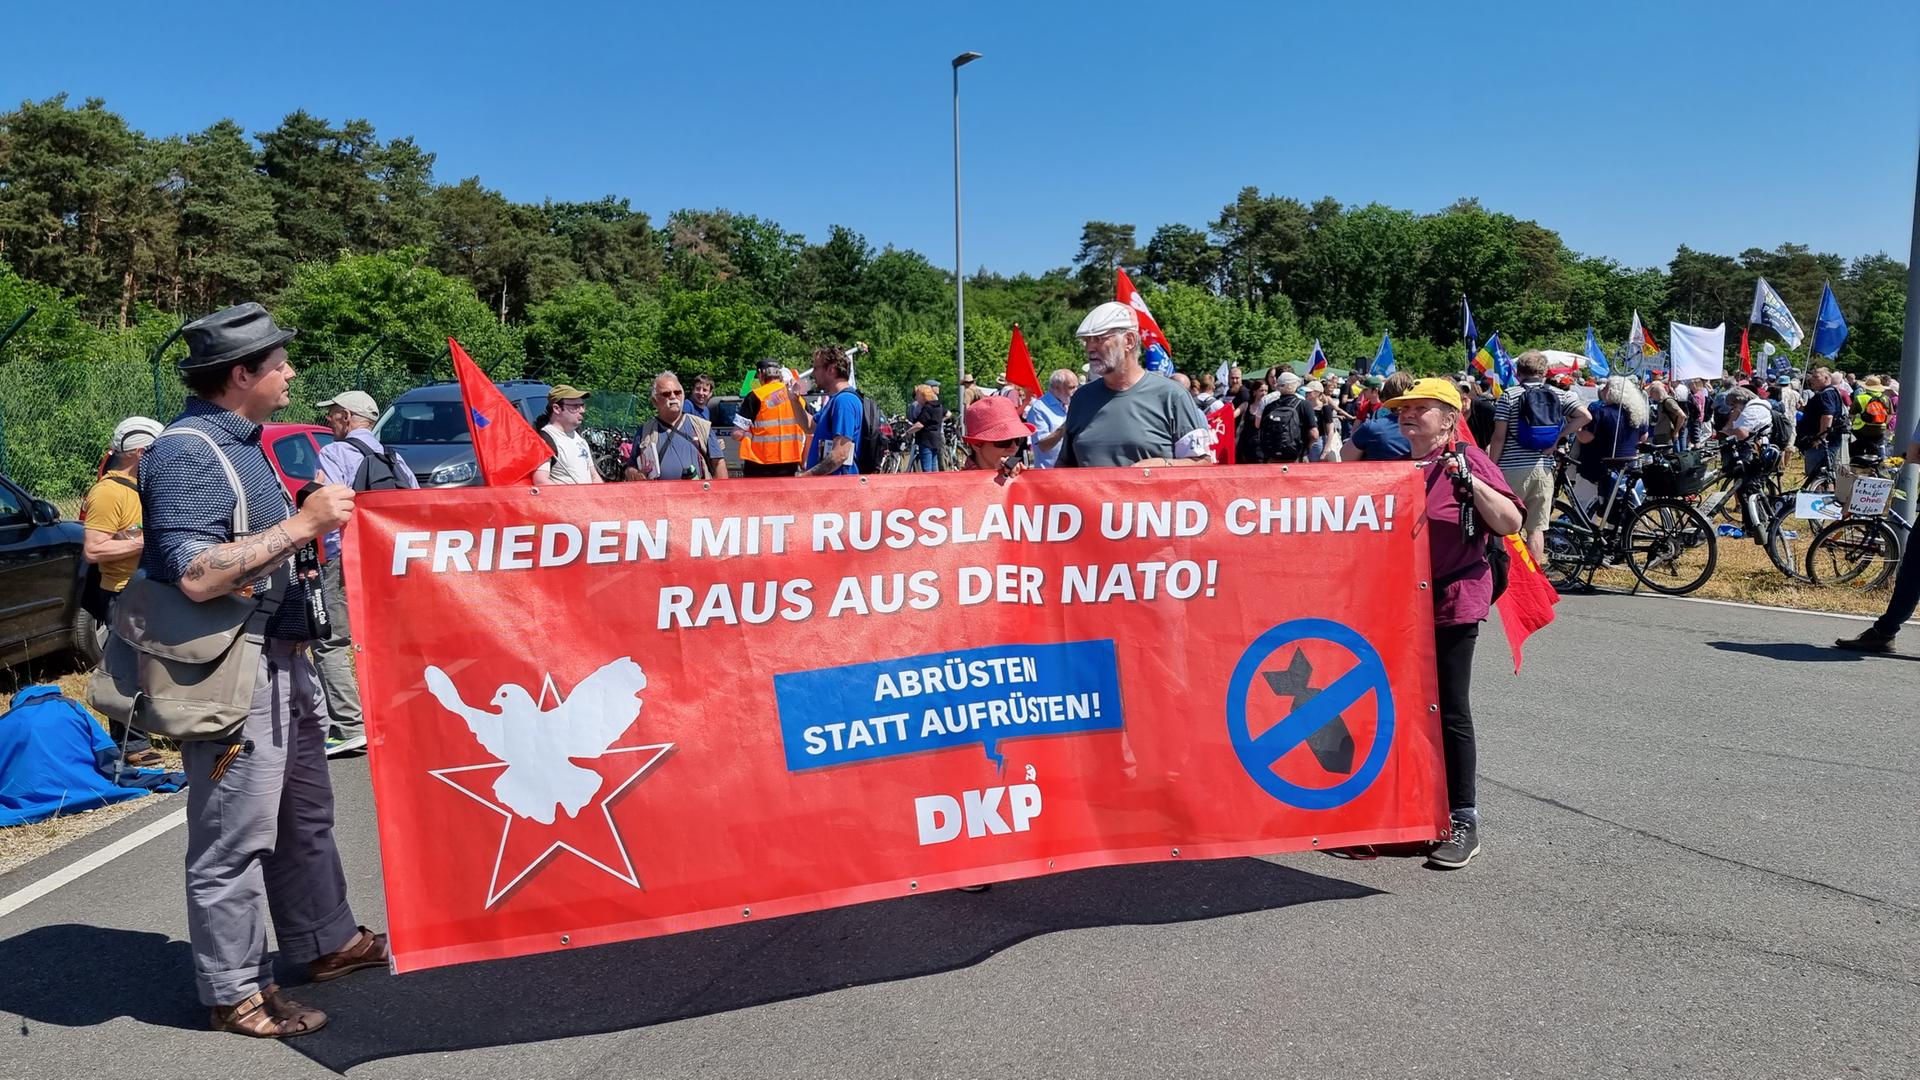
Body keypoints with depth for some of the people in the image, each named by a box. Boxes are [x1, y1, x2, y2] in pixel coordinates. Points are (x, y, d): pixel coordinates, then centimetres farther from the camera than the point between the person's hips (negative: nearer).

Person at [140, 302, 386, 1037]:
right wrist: (302, 524, -26)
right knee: (234, 838, 2)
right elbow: (198, 575, -27)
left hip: (282, 659, 10)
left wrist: (321, 520, 13)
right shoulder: (185, 454, -17)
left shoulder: (241, 443, 13)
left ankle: (326, 941, 36)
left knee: (304, 816, 21)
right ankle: (235, 992, 15)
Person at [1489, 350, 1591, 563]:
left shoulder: (1509, 396, -3)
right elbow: (1585, 416, -5)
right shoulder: (1559, 395, 6)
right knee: (1536, 528, 8)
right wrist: (1557, 437, 1)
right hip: (1543, 468, 3)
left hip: (1512, 468, -3)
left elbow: (1499, 436, -8)